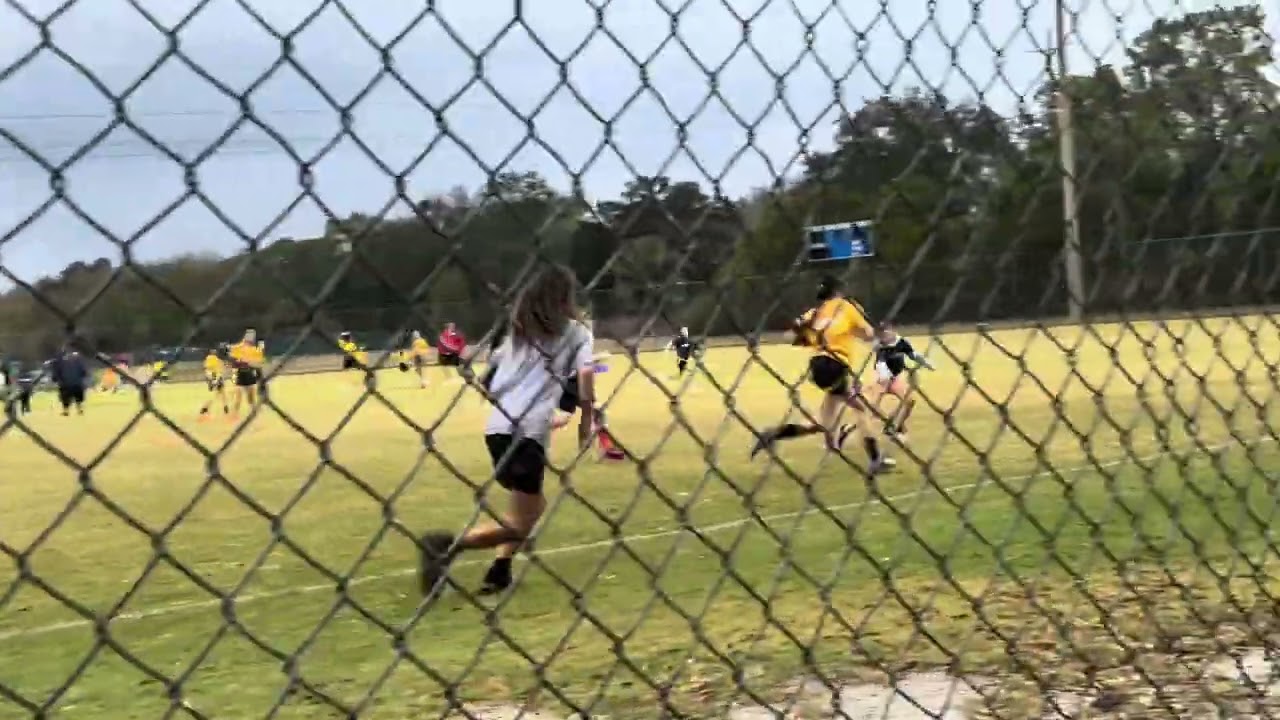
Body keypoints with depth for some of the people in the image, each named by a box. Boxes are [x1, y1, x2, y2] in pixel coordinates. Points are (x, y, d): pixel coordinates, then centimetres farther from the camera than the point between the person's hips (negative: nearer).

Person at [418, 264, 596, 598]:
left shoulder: (517, 329, 22)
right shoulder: (575, 331, 7)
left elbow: (491, 380, 20)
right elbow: (585, 376, -8)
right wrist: (586, 421, 2)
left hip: (497, 426, 7)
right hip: (528, 430, -7)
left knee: (532, 504, 23)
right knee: (521, 524, -2)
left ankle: (499, 571, 10)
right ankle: (451, 544, -22)